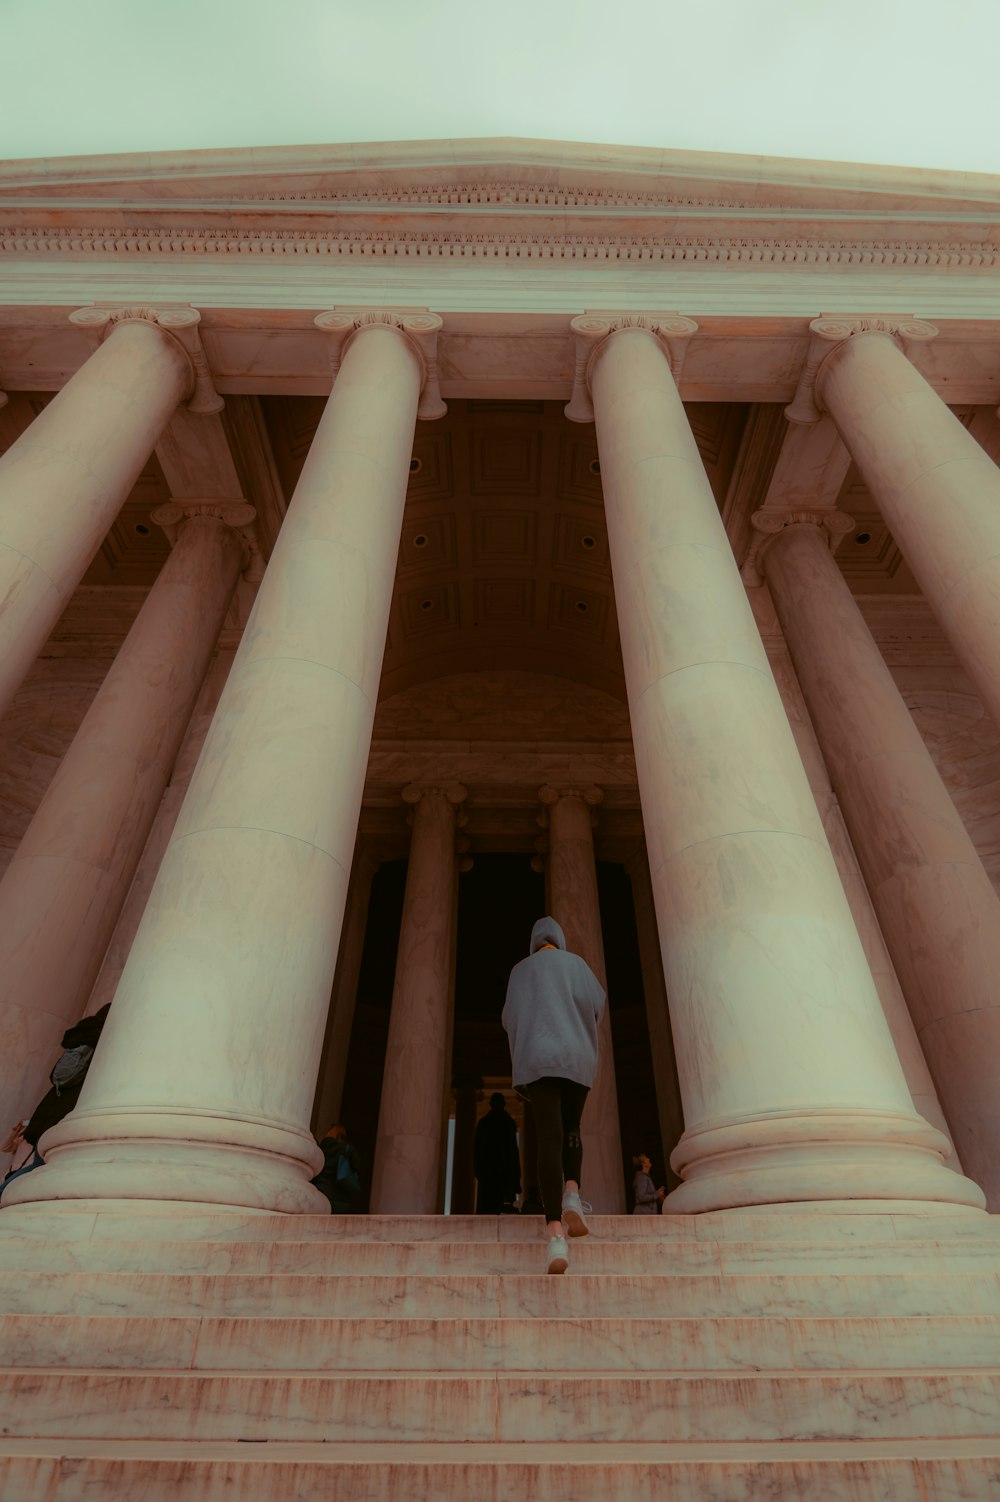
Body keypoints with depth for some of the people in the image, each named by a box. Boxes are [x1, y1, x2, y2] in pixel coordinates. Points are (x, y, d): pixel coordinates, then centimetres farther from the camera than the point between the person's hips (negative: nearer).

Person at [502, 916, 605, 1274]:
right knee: (571, 1129, 20)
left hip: (537, 1056, -1)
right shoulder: (575, 962, 15)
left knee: (550, 1138, -10)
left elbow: (511, 1016, 9)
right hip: (577, 1056, 1)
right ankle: (571, 1194, -7)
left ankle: (555, 1233, -27)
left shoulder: (520, 969, 16)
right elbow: (597, 999, 1)